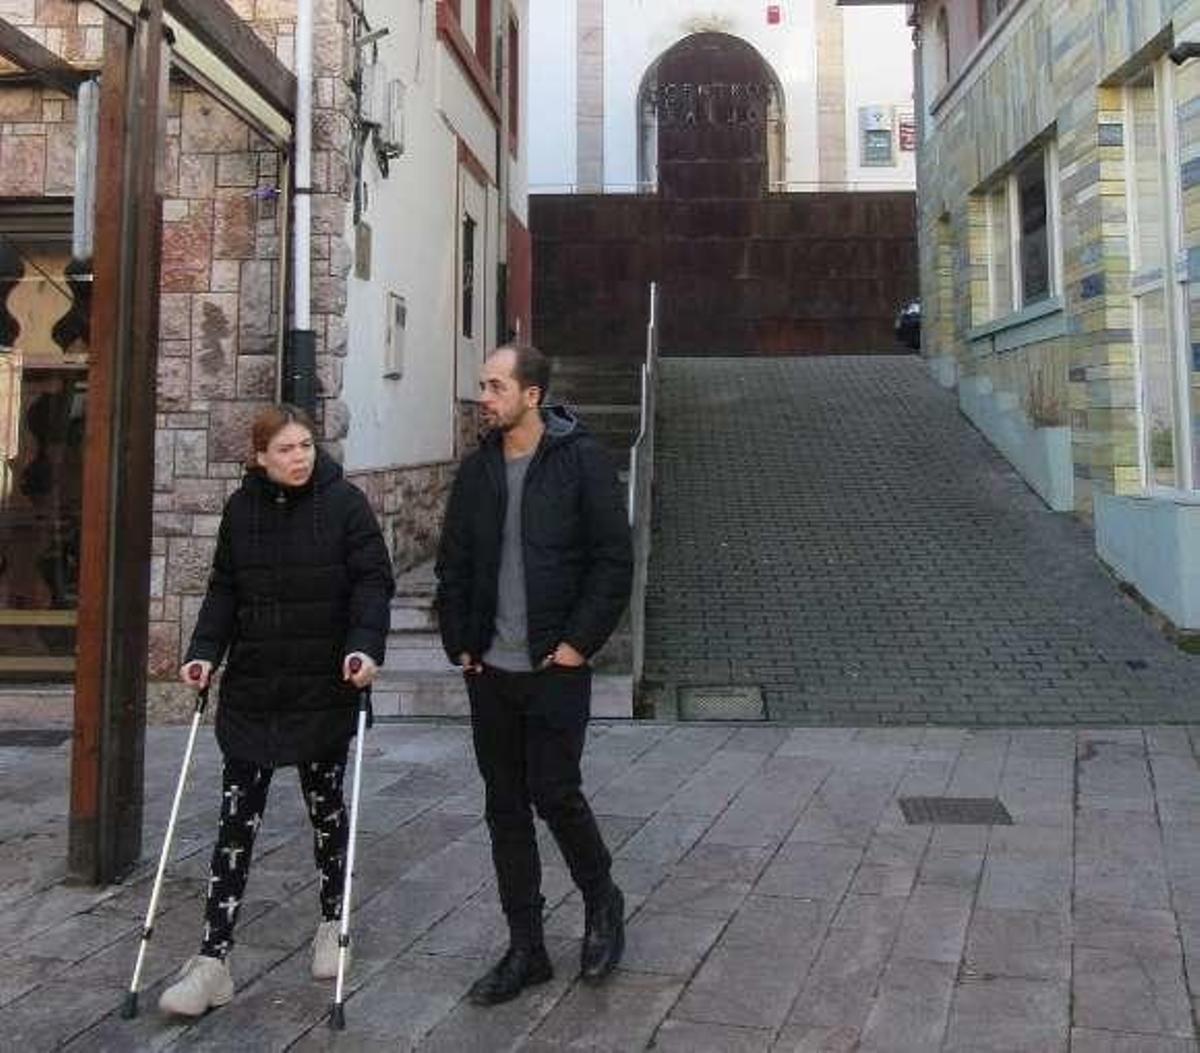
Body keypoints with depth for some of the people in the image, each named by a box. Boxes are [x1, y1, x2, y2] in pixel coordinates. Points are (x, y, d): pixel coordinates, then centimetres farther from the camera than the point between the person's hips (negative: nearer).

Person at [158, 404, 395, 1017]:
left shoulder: (344, 502, -6)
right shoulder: (242, 508, 4)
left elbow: (373, 580, -9)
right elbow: (224, 590, 9)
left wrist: (365, 647, -23)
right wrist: (203, 652, -4)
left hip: (324, 688, -2)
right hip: (252, 689, 2)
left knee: (325, 805, 14)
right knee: (237, 818, 1)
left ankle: (332, 923, 35)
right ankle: (213, 960, 9)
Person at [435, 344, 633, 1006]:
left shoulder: (581, 461, -8)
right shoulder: (477, 470, 8)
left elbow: (615, 561, -9)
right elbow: (452, 566, 14)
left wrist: (580, 641, -13)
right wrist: (459, 643, 6)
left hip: (554, 668, -5)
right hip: (489, 671, 6)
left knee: (555, 795, -1)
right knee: (505, 809, 10)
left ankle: (602, 903, 29)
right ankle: (525, 949, 24)